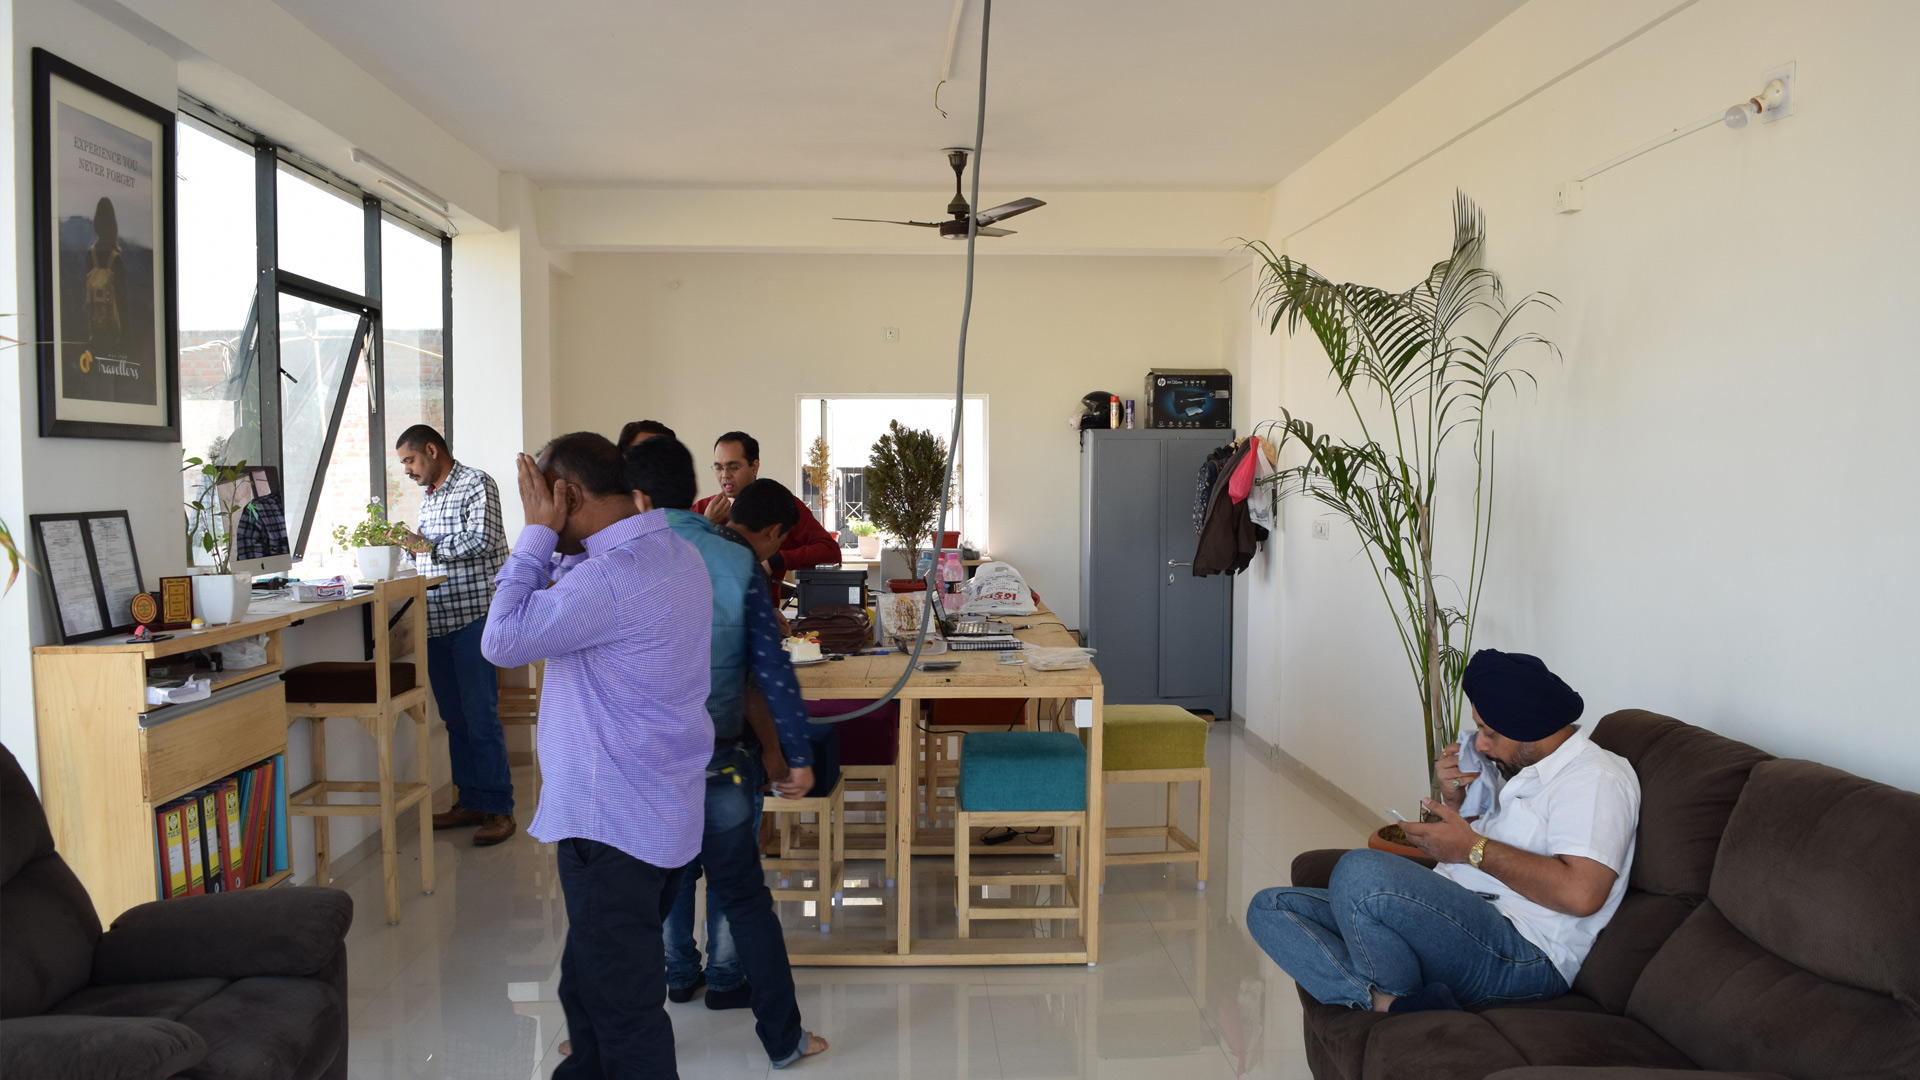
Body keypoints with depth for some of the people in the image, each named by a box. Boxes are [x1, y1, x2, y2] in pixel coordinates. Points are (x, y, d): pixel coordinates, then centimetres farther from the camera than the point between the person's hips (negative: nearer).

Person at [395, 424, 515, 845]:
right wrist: (407, 544, 11)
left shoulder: (476, 484, -5)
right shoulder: (428, 498, 20)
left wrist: (430, 545, -13)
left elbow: (482, 540, -19)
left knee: (481, 718, -7)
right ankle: (470, 802, 20)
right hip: (437, 621, 8)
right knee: (455, 719, 11)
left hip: (473, 616, -8)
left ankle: (499, 810, 0)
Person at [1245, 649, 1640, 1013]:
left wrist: (1474, 848, -13)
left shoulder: (1595, 778, -7)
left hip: (1522, 957, -10)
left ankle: (1399, 1002, -12)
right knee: (1269, 907, -2)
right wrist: (1453, 800, 9)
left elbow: (1581, 893, -23)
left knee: (1360, 870, -35)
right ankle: (1388, 1003, -25)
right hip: (1449, 921, 10)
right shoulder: (1517, 769, 23)